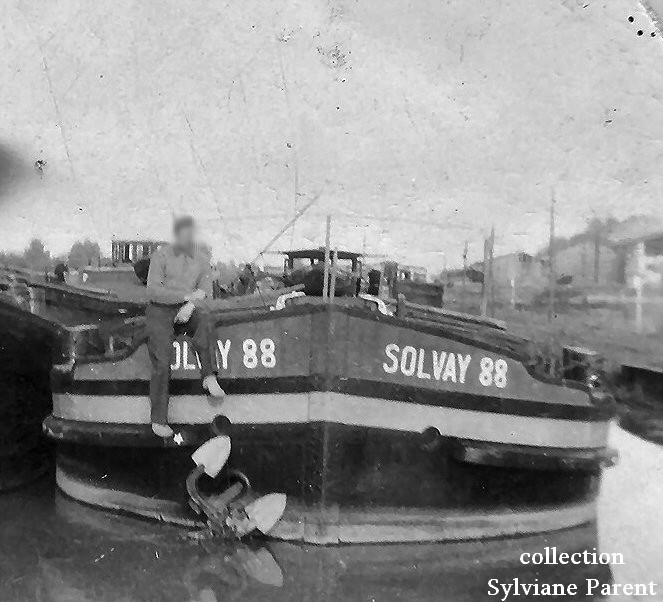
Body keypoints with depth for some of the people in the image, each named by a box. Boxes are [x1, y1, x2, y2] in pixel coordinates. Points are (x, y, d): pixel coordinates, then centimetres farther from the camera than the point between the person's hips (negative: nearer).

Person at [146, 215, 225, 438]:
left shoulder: (201, 261, 10)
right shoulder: (161, 255, -1)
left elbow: (205, 292, 1)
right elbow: (153, 291, -11)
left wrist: (191, 305, -21)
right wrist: (187, 295, -20)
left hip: (187, 312, 2)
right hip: (160, 311, -2)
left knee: (204, 320, -34)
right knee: (161, 364, -13)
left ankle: (209, 377, -35)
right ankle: (158, 420, -5)